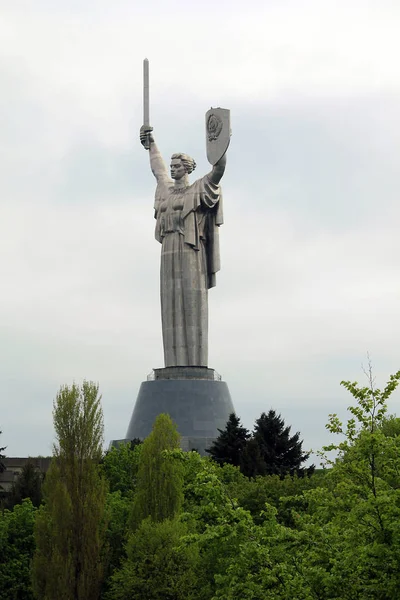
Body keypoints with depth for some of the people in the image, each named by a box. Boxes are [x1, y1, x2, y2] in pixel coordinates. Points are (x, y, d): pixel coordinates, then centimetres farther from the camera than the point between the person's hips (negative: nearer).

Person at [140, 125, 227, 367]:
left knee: (192, 302, -10)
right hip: (170, 253, 7)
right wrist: (150, 142, 49)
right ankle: (177, 363, -2)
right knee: (173, 306, 0)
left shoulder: (199, 188, 3)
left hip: (190, 251, -7)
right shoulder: (167, 188, 21)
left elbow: (218, 169, -11)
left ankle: (196, 361, -13)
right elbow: (158, 168, 39)